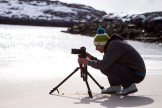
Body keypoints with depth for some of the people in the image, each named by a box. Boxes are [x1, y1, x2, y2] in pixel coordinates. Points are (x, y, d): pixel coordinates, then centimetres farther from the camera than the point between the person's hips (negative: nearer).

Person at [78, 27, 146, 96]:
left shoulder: (114, 45, -18)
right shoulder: (113, 43, 11)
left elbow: (103, 65, -25)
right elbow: (104, 63, 18)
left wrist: (88, 62, -12)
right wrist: (91, 57, 10)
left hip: (137, 75, -10)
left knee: (105, 68, -19)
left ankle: (129, 86, -10)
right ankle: (115, 86, 13)